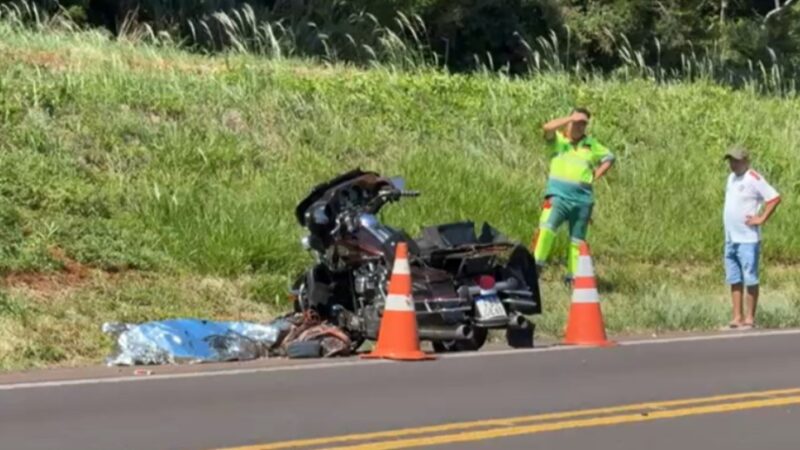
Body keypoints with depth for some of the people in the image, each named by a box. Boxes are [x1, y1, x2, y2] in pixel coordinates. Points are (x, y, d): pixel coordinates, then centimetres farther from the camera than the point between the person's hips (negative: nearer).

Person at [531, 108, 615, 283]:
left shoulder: (591, 144, 15)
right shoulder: (558, 139, 6)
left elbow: (609, 158, 24)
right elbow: (547, 128, -14)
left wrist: (595, 175, 9)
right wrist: (571, 118, -12)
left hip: (583, 197, 4)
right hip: (559, 194, -4)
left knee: (578, 239, 7)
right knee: (546, 227, -25)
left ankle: (573, 275, 12)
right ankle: (536, 265, -27)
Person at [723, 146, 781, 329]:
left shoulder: (754, 179, -11)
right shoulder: (731, 178, 16)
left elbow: (775, 198, -16)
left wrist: (762, 219, -14)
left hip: (748, 238, -9)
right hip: (730, 238, 9)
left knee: (750, 279, -4)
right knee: (734, 279, 9)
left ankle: (749, 318, -1)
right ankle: (737, 317, 13)